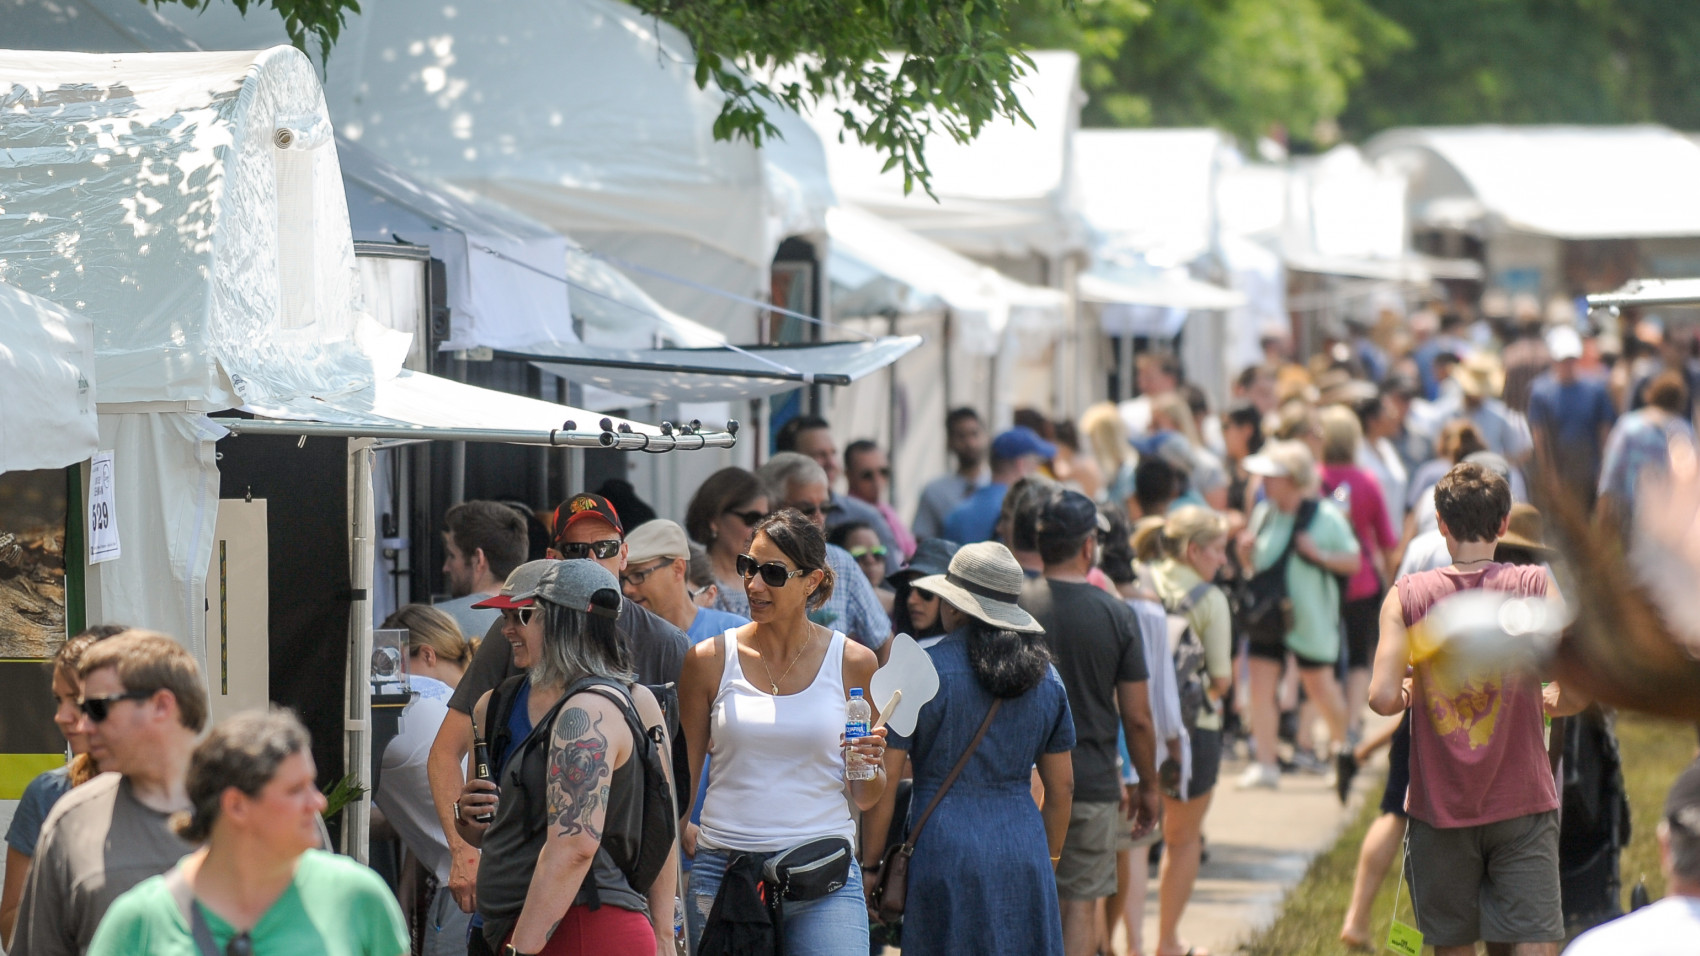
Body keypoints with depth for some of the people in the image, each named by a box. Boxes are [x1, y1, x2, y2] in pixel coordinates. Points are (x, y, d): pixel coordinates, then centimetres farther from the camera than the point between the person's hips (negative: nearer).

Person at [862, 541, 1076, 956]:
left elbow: (884, 780, -5)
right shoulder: (1045, 676, 10)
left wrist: (869, 862, 3)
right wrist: (1048, 858, 25)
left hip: (944, 850, -4)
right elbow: (1061, 785, 14)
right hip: (1023, 852, 4)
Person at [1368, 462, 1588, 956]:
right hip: (1522, 804, -1)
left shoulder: (1407, 596, -3)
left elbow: (1383, 699, -13)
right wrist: (1548, 702, 10)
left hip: (1439, 805, 1)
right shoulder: (1535, 585, -5)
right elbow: (1578, 691, -12)